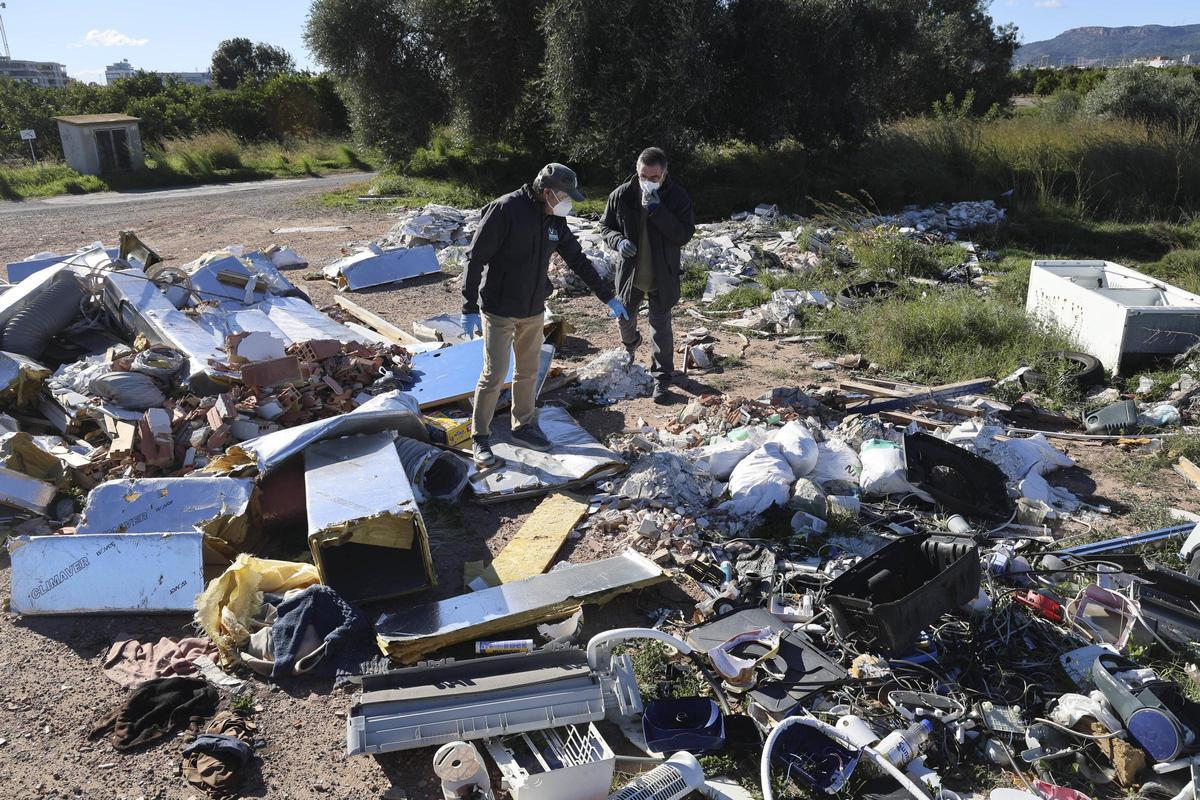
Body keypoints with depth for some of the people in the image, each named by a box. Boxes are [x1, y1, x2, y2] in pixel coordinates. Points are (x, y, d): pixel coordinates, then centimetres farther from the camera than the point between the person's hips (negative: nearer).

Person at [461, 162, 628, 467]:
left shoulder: (554, 220, 4)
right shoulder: (506, 209, -18)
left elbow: (578, 260, 14)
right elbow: (475, 258, -18)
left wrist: (608, 297, 15)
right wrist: (470, 309, -21)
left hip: (534, 311, 7)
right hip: (499, 310, -7)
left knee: (528, 371, 14)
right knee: (495, 373, -5)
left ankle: (523, 425, 31)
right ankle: (480, 437, 10)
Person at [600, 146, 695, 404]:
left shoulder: (677, 197, -14)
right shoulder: (621, 195, -9)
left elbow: (684, 235, -21)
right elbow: (606, 226, 3)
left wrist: (657, 211, -31)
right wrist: (618, 241, -19)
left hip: (662, 276, -3)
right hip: (630, 273, 3)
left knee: (661, 327, 3)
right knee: (625, 318, 21)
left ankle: (662, 379, 16)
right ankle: (631, 344, 56)